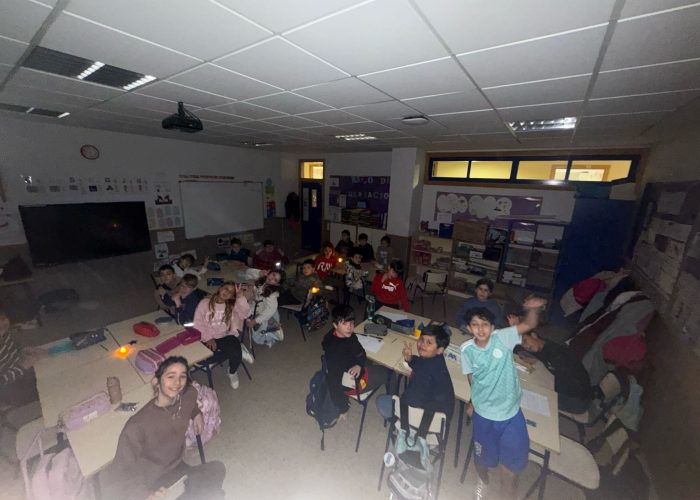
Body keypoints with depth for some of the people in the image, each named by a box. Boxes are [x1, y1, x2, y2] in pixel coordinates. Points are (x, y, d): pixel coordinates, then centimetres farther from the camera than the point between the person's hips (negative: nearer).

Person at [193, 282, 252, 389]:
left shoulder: (232, 306, 4)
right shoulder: (204, 303, 2)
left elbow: (245, 313, -15)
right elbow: (198, 324, -1)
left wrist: (240, 296, -23)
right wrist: (208, 338, -14)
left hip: (225, 337, 0)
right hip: (208, 339, 0)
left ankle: (232, 373, 7)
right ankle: (240, 352, -10)